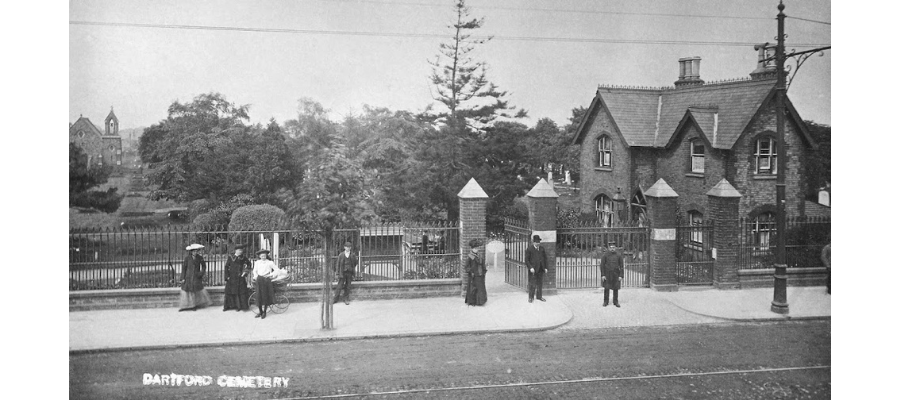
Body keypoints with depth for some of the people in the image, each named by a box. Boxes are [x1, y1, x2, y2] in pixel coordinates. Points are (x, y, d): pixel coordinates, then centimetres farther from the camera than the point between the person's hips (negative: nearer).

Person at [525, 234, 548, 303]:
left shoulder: (542, 249, 11)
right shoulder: (529, 249, -6)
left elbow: (545, 258, 17)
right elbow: (526, 260, -7)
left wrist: (545, 267, 10)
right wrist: (530, 267, -17)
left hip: (540, 269, 5)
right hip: (533, 269, -5)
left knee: (540, 284, 11)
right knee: (532, 284, -2)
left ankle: (539, 296, 23)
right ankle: (531, 298, 8)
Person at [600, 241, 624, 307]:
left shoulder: (618, 255, 0)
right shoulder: (605, 255, -3)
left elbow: (621, 266, 2)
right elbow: (602, 265, -2)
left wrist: (621, 276, -5)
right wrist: (602, 275, -9)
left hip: (616, 275, 1)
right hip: (607, 274, -1)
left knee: (616, 288, 5)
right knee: (606, 288, 1)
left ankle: (615, 302, 17)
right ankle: (606, 302, 12)